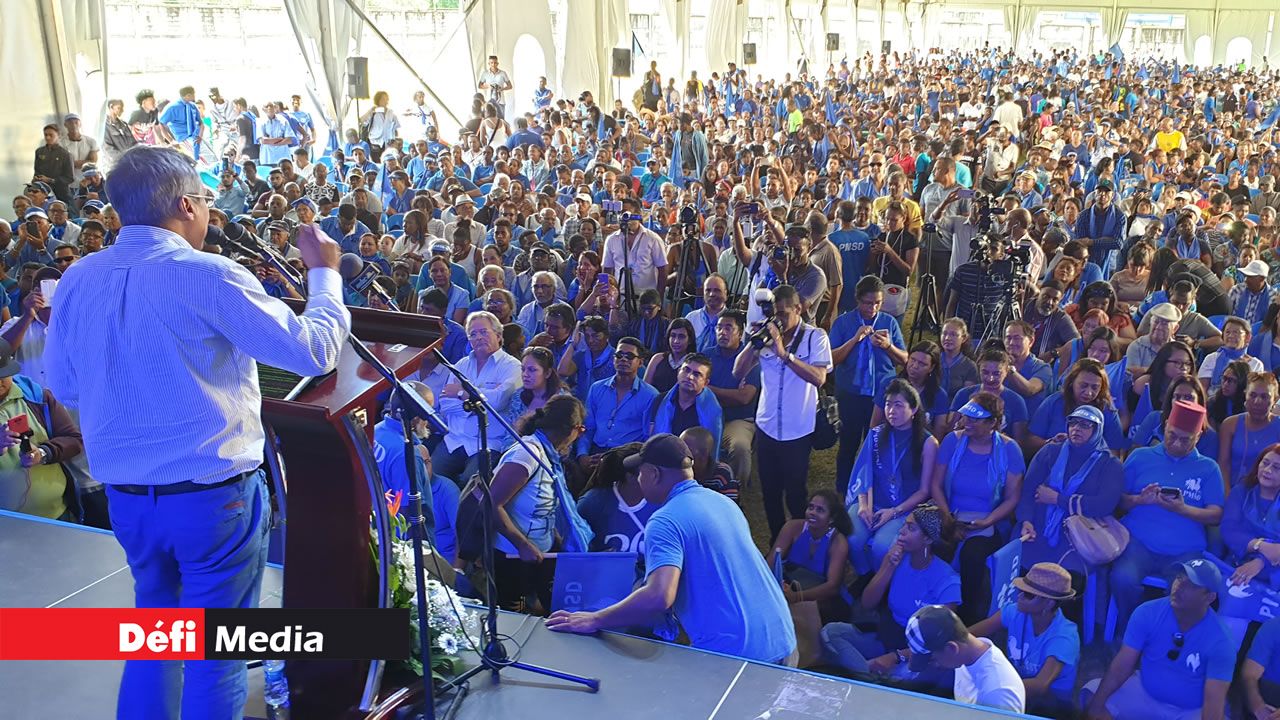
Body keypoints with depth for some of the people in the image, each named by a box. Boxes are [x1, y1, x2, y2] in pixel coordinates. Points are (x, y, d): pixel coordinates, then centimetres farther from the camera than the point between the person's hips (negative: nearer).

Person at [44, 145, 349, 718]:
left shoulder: (77, 280, 1)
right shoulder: (208, 275, -16)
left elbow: (63, 384, 13)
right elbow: (314, 352, -14)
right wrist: (324, 272, -1)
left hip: (125, 495, 6)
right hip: (214, 494, -6)